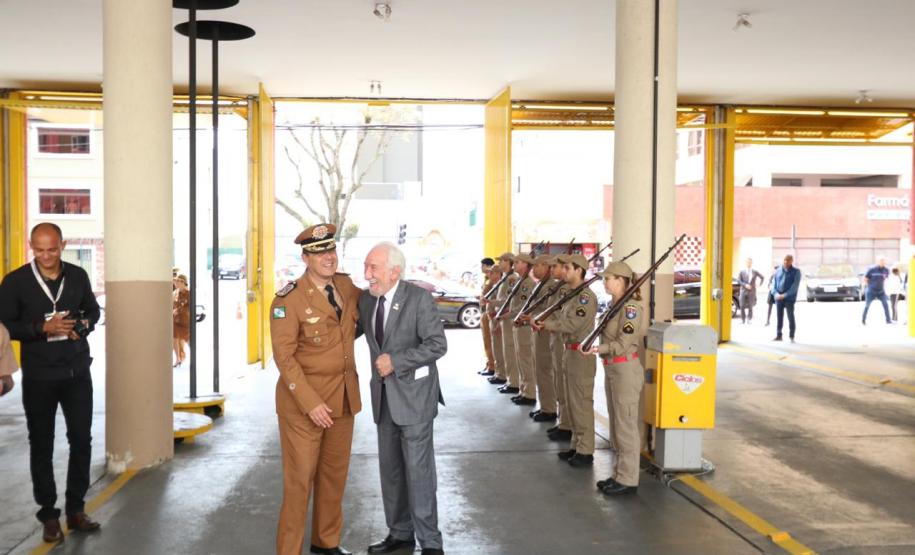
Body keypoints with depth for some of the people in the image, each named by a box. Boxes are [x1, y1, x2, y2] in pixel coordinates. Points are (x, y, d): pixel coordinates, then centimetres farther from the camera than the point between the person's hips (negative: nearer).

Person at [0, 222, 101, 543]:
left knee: (81, 439, 6)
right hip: (39, 376, -2)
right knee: (41, 445, 7)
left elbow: (93, 310, 15)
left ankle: (76, 509, 20)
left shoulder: (77, 276, 2)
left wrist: (83, 326, -7)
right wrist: (43, 328, -19)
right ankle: (48, 515, 17)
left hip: (77, 372, 3)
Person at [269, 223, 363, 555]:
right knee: (300, 478, 0)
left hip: (343, 397, 6)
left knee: (335, 474, 15)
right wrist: (311, 403, -21)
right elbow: (284, 356, -16)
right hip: (304, 399, -6)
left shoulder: (346, 286, 4)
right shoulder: (289, 300, -14)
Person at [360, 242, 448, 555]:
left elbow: (437, 344, -17)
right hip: (383, 395, 6)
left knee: (418, 469, -1)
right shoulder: (366, 299, 4)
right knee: (390, 468, 14)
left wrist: (396, 361, -22)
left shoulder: (419, 298, -14)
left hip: (413, 393, -6)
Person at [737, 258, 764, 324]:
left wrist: (759, 284, 7)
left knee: (750, 306, 1)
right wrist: (745, 285, -13)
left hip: (751, 291, 1)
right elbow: (738, 280, -2)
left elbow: (762, 278, 19)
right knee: (742, 306, -5)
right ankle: (743, 320, 4)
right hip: (743, 291, -1)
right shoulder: (742, 271, 4)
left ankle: (749, 320, 11)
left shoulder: (755, 271, 7)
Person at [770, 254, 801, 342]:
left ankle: (791, 337, 5)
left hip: (789, 298, -3)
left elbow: (795, 286, -10)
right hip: (778, 298, 4)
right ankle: (778, 335, 14)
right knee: (779, 317, 7)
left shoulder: (796, 272, -1)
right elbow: (774, 283, 8)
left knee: (790, 317, -2)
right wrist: (775, 294, -10)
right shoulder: (778, 271, 10)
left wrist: (785, 295, -19)